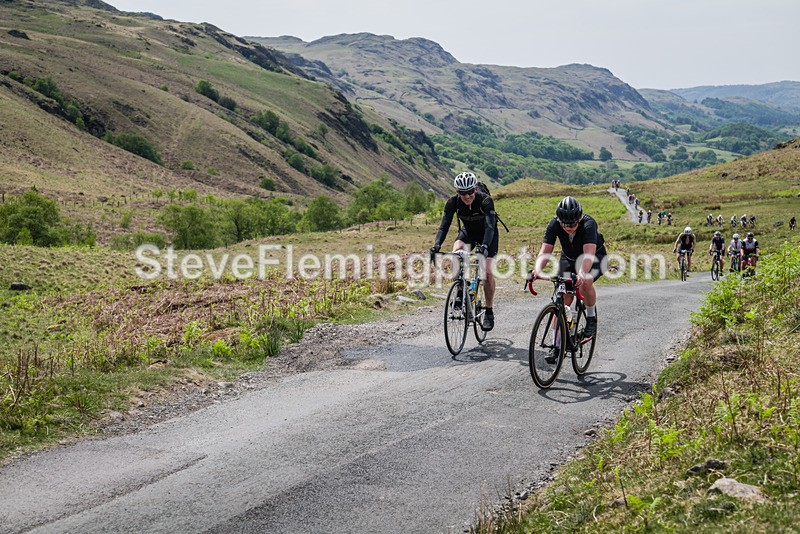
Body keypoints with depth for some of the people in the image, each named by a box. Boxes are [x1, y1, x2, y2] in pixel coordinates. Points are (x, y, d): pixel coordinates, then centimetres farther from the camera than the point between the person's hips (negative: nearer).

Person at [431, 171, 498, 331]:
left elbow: (490, 227, -43)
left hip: (487, 235, -2)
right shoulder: (453, 202, -25)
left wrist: (484, 246, -60)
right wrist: (437, 244, -46)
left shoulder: (485, 201, -34)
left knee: (487, 273, -14)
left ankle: (489, 313, 3)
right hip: (468, 231, 3)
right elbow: (444, 226, -28)